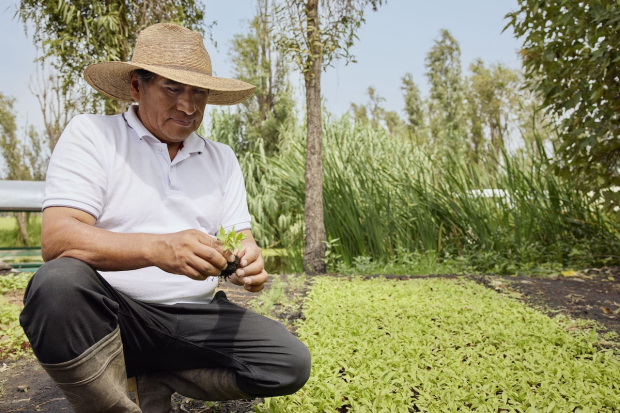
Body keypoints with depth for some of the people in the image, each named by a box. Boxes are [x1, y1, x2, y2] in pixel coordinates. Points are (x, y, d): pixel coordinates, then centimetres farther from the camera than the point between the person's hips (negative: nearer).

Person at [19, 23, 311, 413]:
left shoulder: (222, 158, 10)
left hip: (196, 317, 4)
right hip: (110, 313, -3)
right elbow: (56, 239, -16)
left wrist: (249, 263, -20)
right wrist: (157, 249, -33)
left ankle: (156, 378, 4)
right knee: (58, 282, -34)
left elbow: (242, 241, 5)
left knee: (292, 363, -13)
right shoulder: (92, 133, -3)